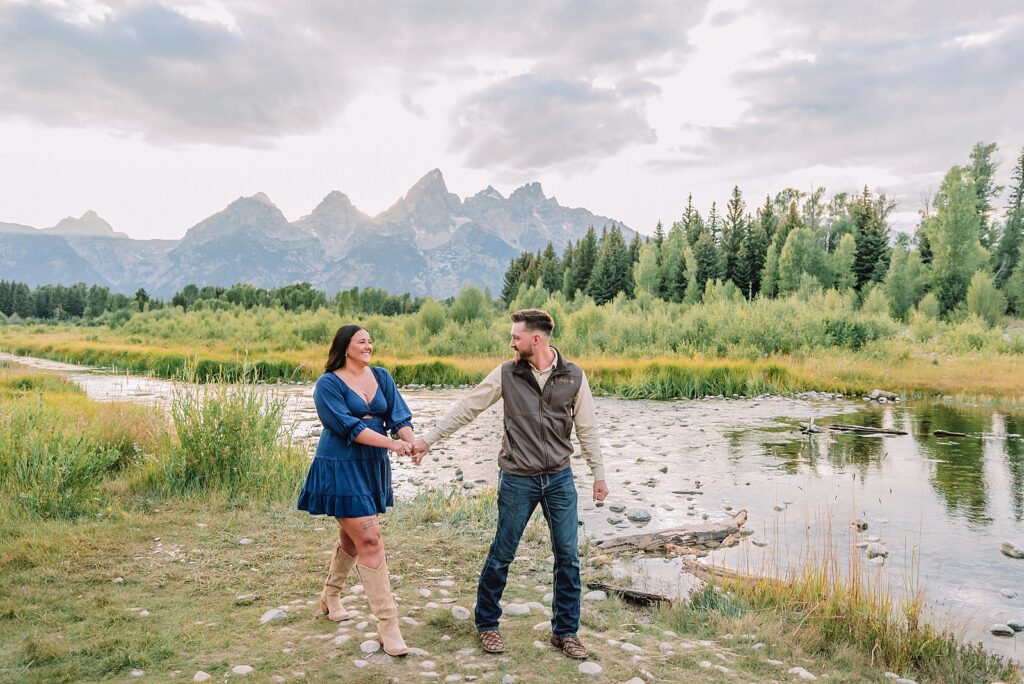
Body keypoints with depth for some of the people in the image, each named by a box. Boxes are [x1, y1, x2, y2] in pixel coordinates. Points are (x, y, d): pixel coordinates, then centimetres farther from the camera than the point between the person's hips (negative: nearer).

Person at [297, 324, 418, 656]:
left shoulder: (382, 377, 6)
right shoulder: (328, 384, -10)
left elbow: (399, 416, -2)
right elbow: (348, 426, -20)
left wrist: (412, 441, -23)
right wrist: (391, 443, -28)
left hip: (373, 467, 6)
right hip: (341, 469, -6)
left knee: (351, 537, 21)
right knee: (370, 541, -11)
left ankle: (330, 595, 45)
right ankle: (387, 623, -4)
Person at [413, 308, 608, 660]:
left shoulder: (573, 376, -2)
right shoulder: (507, 373, -4)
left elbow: (587, 429, 4)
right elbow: (466, 408, 0)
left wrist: (598, 474, 6)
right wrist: (429, 438, -2)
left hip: (560, 478, 1)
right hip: (518, 479, -1)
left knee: (568, 556, 6)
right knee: (501, 555, 8)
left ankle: (565, 631, 24)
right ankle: (486, 624, 28)